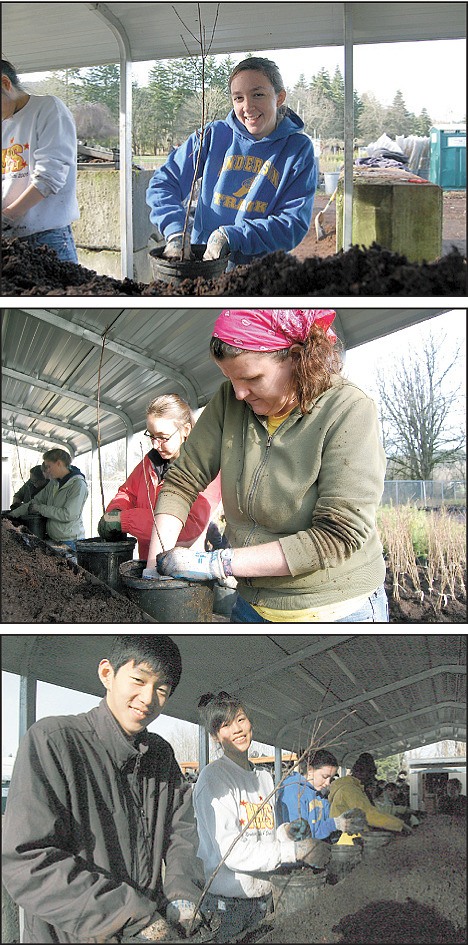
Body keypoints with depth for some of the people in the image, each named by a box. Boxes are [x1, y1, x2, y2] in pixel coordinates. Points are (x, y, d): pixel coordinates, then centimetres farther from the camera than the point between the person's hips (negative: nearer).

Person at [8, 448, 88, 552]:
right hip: (52, 539, 7)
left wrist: (40, 509, -13)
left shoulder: (78, 485, -15)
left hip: (69, 542, -7)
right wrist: (13, 514, 13)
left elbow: (68, 515, -22)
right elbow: (36, 501, 20)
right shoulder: (53, 483, 11)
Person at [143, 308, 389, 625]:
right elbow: (182, 482, 1)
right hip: (252, 605, 4)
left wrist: (217, 563, -23)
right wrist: (154, 567, -11)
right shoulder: (231, 400, -6)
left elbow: (338, 536, -23)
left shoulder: (350, 411, -19)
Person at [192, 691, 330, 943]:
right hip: (223, 902, -7)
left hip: (261, 900, 7)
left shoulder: (264, 777, 13)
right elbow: (232, 851, -19)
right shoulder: (213, 777, -11)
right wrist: (296, 850, -19)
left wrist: (289, 831, 0)